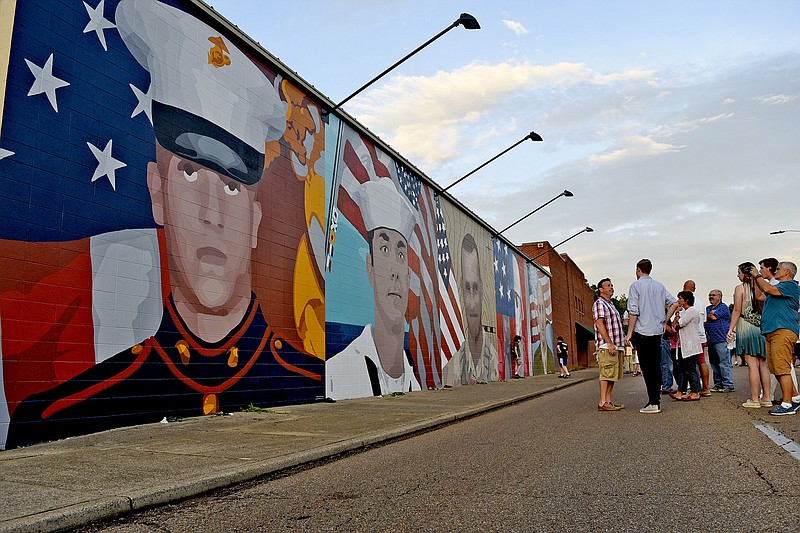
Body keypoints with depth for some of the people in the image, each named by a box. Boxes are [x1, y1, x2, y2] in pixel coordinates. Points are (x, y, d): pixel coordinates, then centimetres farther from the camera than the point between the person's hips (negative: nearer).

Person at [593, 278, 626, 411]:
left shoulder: (611, 305, 25)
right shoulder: (599, 303, -5)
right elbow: (600, 324, -15)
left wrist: (622, 347, 22)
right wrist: (609, 343, -21)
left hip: (616, 346, 9)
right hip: (607, 347, -9)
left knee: (613, 376, 8)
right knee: (606, 374, -11)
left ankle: (608, 401, 11)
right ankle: (602, 403, -11)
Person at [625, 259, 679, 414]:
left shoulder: (636, 286, -5)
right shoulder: (659, 285, 11)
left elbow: (634, 312, -11)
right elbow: (674, 303, 6)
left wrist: (629, 333, -6)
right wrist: (664, 322, 13)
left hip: (642, 331, -6)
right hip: (657, 331, 6)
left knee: (647, 367, -4)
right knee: (656, 365, 12)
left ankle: (653, 403, -4)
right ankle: (657, 399, 16)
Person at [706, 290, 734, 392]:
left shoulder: (723, 307, -3)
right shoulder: (708, 308, 22)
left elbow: (713, 317, -14)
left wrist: (708, 315, 6)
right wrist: (711, 314, -5)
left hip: (721, 339, -8)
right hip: (711, 340, 8)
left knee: (724, 363, -8)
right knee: (714, 364, 10)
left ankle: (728, 385, -5)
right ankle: (718, 385, 16)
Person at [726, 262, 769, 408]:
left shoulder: (740, 288, -6)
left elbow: (737, 310, -9)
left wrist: (731, 329, -6)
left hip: (746, 327, -6)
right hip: (761, 327, 6)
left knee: (752, 364, -6)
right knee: (763, 364, 8)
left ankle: (754, 400, -3)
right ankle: (766, 399, 11)